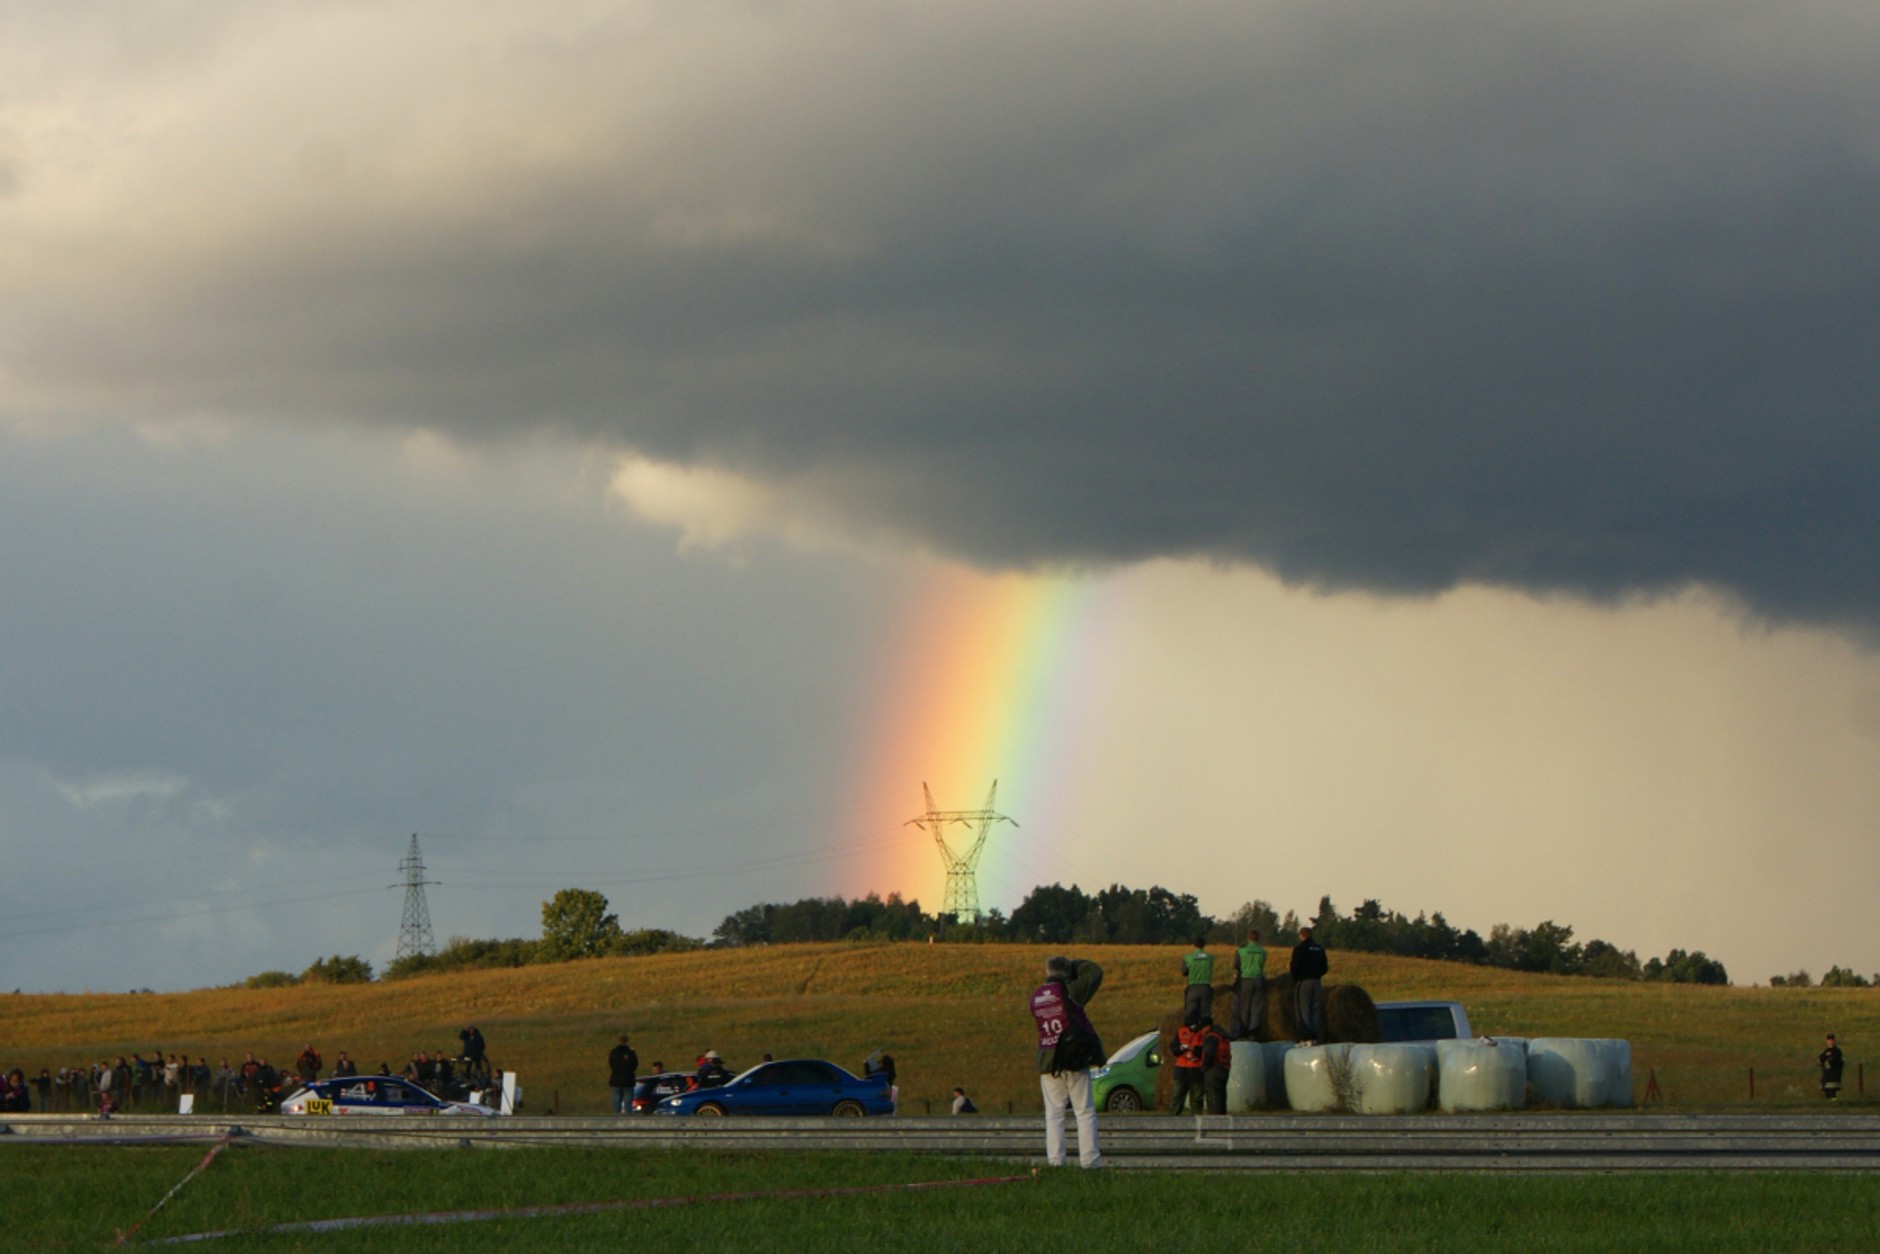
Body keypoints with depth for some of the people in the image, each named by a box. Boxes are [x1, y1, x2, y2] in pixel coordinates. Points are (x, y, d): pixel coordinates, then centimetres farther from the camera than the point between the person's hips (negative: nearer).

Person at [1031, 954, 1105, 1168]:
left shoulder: (1035, 996, 6)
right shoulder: (1068, 991, -9)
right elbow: (1095, 972, 0)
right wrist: (1073, 965, 14)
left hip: (1048, 1062, 4)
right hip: (1075, 1060, -4)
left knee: (1053, 1114, 6)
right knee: (1085, 1112, 2)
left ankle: (1055, 1160, -1)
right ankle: (1089, 1159, -3)